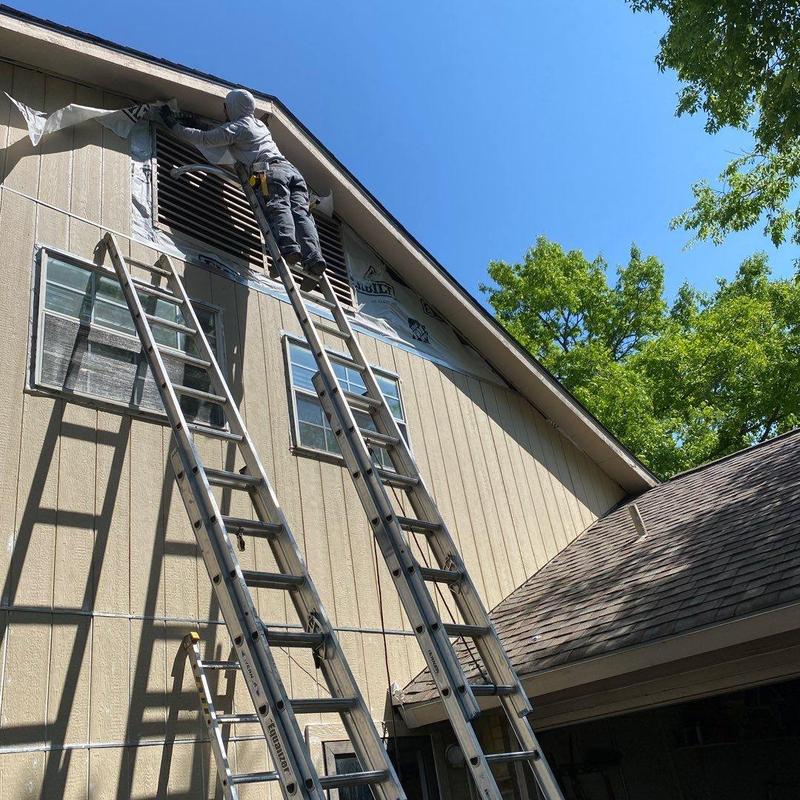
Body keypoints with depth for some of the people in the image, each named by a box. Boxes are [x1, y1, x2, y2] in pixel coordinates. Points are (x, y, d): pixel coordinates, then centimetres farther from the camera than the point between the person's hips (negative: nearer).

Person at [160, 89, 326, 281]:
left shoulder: (236, 127, 13)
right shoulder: (260, 124, 38)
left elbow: (203, 138, 9)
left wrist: (174, 126, 22)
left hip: (270, 172, -6)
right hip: (291, 169, 6)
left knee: (278, 208, -25)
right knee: (300, 212, -15)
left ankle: (289, 247, -51)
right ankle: (313, 257, -37)